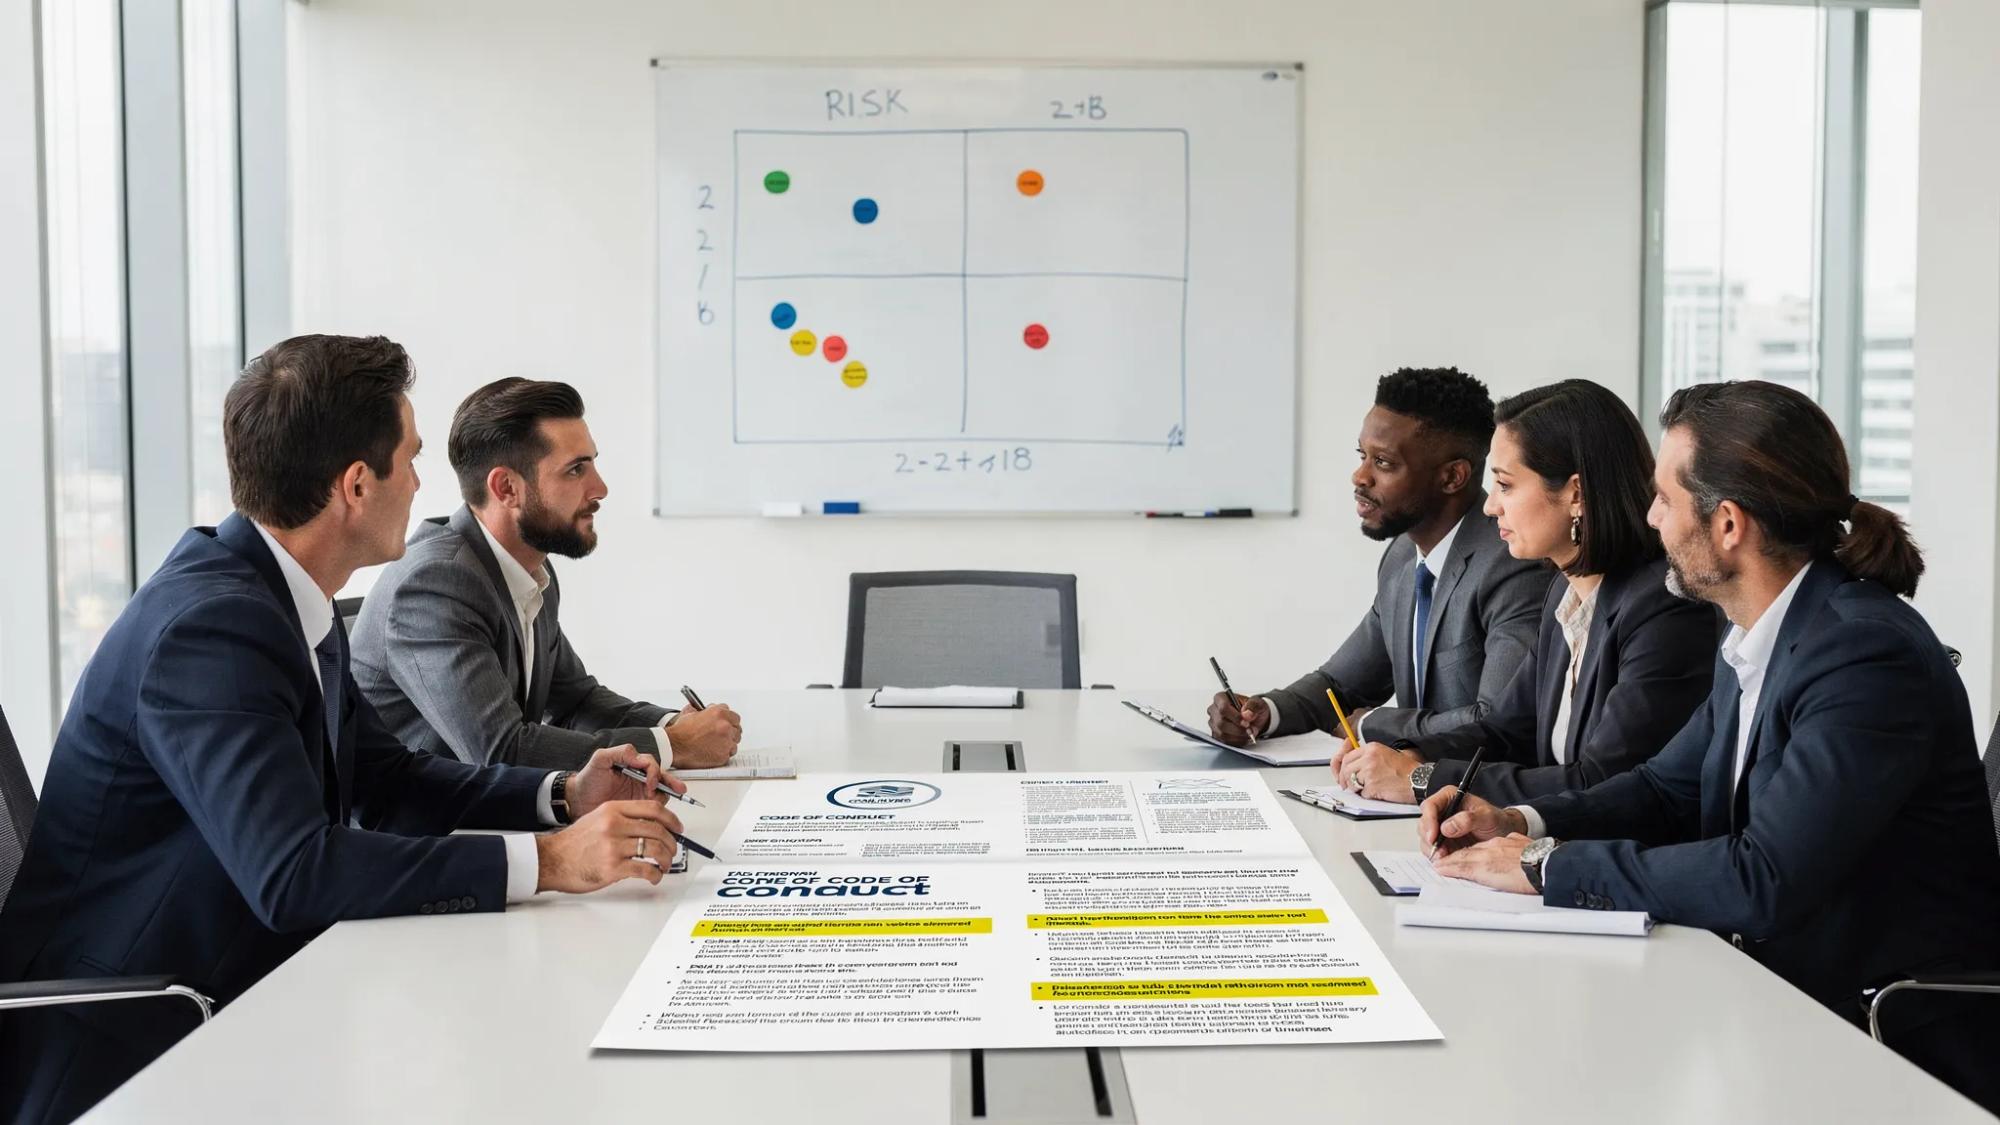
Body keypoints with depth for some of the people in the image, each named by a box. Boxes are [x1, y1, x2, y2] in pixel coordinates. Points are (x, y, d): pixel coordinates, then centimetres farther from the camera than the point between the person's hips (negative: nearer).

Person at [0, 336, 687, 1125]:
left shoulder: (288, 602, 5)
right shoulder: (208, 626, -23)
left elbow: (385, 782, 13)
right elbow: (293, 873, -31)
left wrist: (563, 796, -1)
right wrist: (544, 861, -29)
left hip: (226, 1003, 8)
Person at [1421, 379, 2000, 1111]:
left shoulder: (1869, 656, -24)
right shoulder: (1757, 641, 4)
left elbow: (1762, 883, -29)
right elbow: (1671, 788, 14)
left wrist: (1549, 865, -20)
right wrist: (1519, 823, -3)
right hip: (1782, 996, 7)